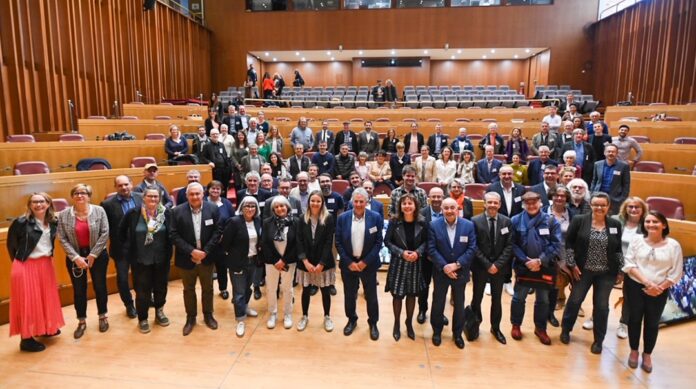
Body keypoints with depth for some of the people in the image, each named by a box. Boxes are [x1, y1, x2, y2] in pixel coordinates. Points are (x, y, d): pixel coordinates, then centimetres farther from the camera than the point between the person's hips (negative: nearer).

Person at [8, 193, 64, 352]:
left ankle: (46, 328, 35)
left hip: (46, 265, 6)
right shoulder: (21, 222, -15)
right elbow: (11, 244, -5)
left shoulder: (53, 222, 0)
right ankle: (26, 339, 13)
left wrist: (48, 256, 5)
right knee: (28, 301, 2)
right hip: (26, 267, -5)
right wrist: (19, 260, 2)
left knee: (46, 297, 17)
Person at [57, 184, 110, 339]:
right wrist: (76, 257, -14)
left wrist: (93, 255, -13)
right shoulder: (64, 215, -4)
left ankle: (103, 317, 29)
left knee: (100, 286, 11)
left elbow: (104, 233, -10)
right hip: (74, 257, 1)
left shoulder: (99, 211, -8)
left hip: (98, 255, -1)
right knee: (79, 289, 10)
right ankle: (82, 321, 26)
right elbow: (62, 239, -6)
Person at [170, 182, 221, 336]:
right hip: (186, 259, 0)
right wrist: (191, 251, -18)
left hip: (206, 258, 1)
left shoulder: (213, 209, -7)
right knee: (188, 290, 15)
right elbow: (174, 235, -11)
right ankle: (190, 318, 33)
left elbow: (217, 232, -7)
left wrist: (206, 251, -15)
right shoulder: (177, 211, -9)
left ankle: (208, 315, 35)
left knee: (207, 288, 16)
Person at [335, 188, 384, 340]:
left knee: (371, 295, 12)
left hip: (368, 263, -1)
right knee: (349, 294, 15)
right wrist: (349, 262, -10)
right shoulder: (342, 218, -5)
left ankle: (373, 323, 32)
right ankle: (351, 320, 37)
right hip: (348, 263, 1)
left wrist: (365, 262, -13)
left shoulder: (376, 217, -8)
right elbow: (338, 243, -3)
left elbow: (378, 242, -7)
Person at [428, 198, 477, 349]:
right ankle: (437, 331, 34)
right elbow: (432, 249, -11)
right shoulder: (434, 225, -9)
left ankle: (457, 333, 35)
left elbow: (471, 249, -9)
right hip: (441, 272, -1)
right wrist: (444, 266, -20)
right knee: (438, 302, 14)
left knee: (459, 304, 16)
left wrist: (457, 264, -18)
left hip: (460, 272, 1)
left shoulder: (469, 225, -7)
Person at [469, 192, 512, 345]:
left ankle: (495, 328, 33)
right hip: (480, 266, -2)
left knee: (497, 299, 15)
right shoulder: (475, 221, -9)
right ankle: (475, 325, 30)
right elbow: (474, 246, -10)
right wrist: (487, 264, -15)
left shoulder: (507, 222, -1)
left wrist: (498, 264, -13)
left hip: (499, 267, 2)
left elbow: (509, 246, -4)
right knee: (477, 298, 10)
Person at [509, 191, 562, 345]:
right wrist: (526, 260, -16)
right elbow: (512, 244, -8)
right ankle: (516, 325, 31)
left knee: (543, 300, 15)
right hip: (523, 266, -1)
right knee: (519, 298, 11)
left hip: (545, 267, 1)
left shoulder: (550, 221, -4)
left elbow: (556, 245, -7)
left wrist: (540, 261, -16)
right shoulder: (516, 220, -7)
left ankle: (540, 328, 34)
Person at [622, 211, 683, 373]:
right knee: (634, 319, 10)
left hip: (659, 291, 0)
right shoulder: (637, 240, -5)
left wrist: (659, 288, -11)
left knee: (652, 323, 11)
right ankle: (634, 351, 29)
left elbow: (676, 273, -4)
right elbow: (629, 264, -8)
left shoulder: (673, 245, -6)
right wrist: (647, 282, -17)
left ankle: (647, 354, 30)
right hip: (635, 286, 0)